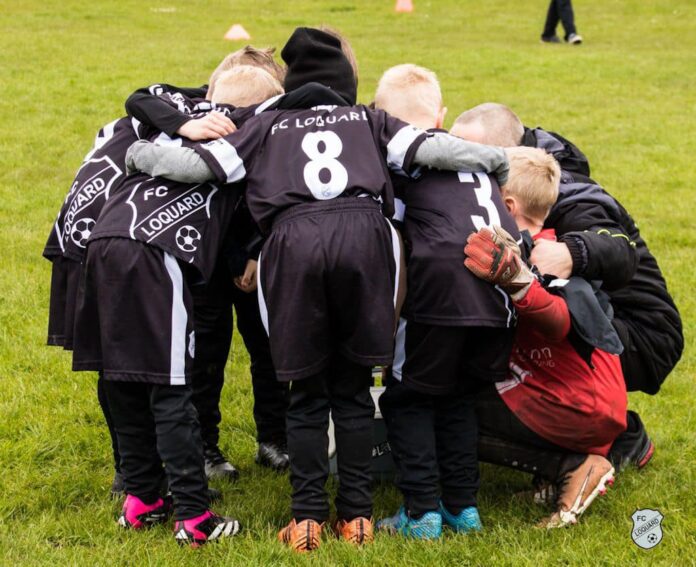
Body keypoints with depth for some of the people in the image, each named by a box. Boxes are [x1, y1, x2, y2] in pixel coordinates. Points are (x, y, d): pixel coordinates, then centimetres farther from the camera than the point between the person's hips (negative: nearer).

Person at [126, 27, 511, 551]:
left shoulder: (267, 125, 28)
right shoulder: (368, 120, 30)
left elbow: (199, 164, 20)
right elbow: (428, 148, 18)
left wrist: (140, 155, 34)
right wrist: (496, 159, 26)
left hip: (294, 238, 0)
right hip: (363, 232, 1)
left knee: (307, 392, 11)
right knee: (353, 386, 13)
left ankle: (307, 518, 9)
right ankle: (356, 514, 13)